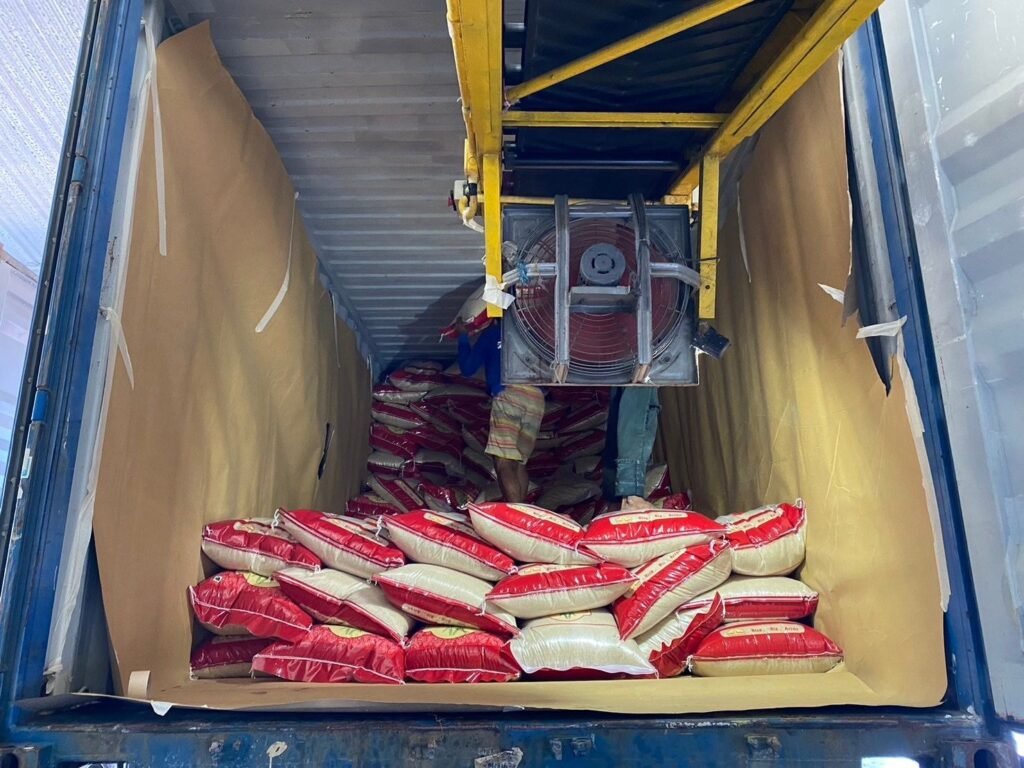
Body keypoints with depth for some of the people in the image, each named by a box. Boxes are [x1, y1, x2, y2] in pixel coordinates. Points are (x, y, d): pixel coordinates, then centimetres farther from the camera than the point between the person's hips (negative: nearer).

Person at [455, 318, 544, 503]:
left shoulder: (490, 333, 19)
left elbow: (467, 368, 18)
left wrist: (463, 336, 31)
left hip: (509, 394, -5)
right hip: (536, 398, 5)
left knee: (503, 464, -12)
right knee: (519, 463, 12)